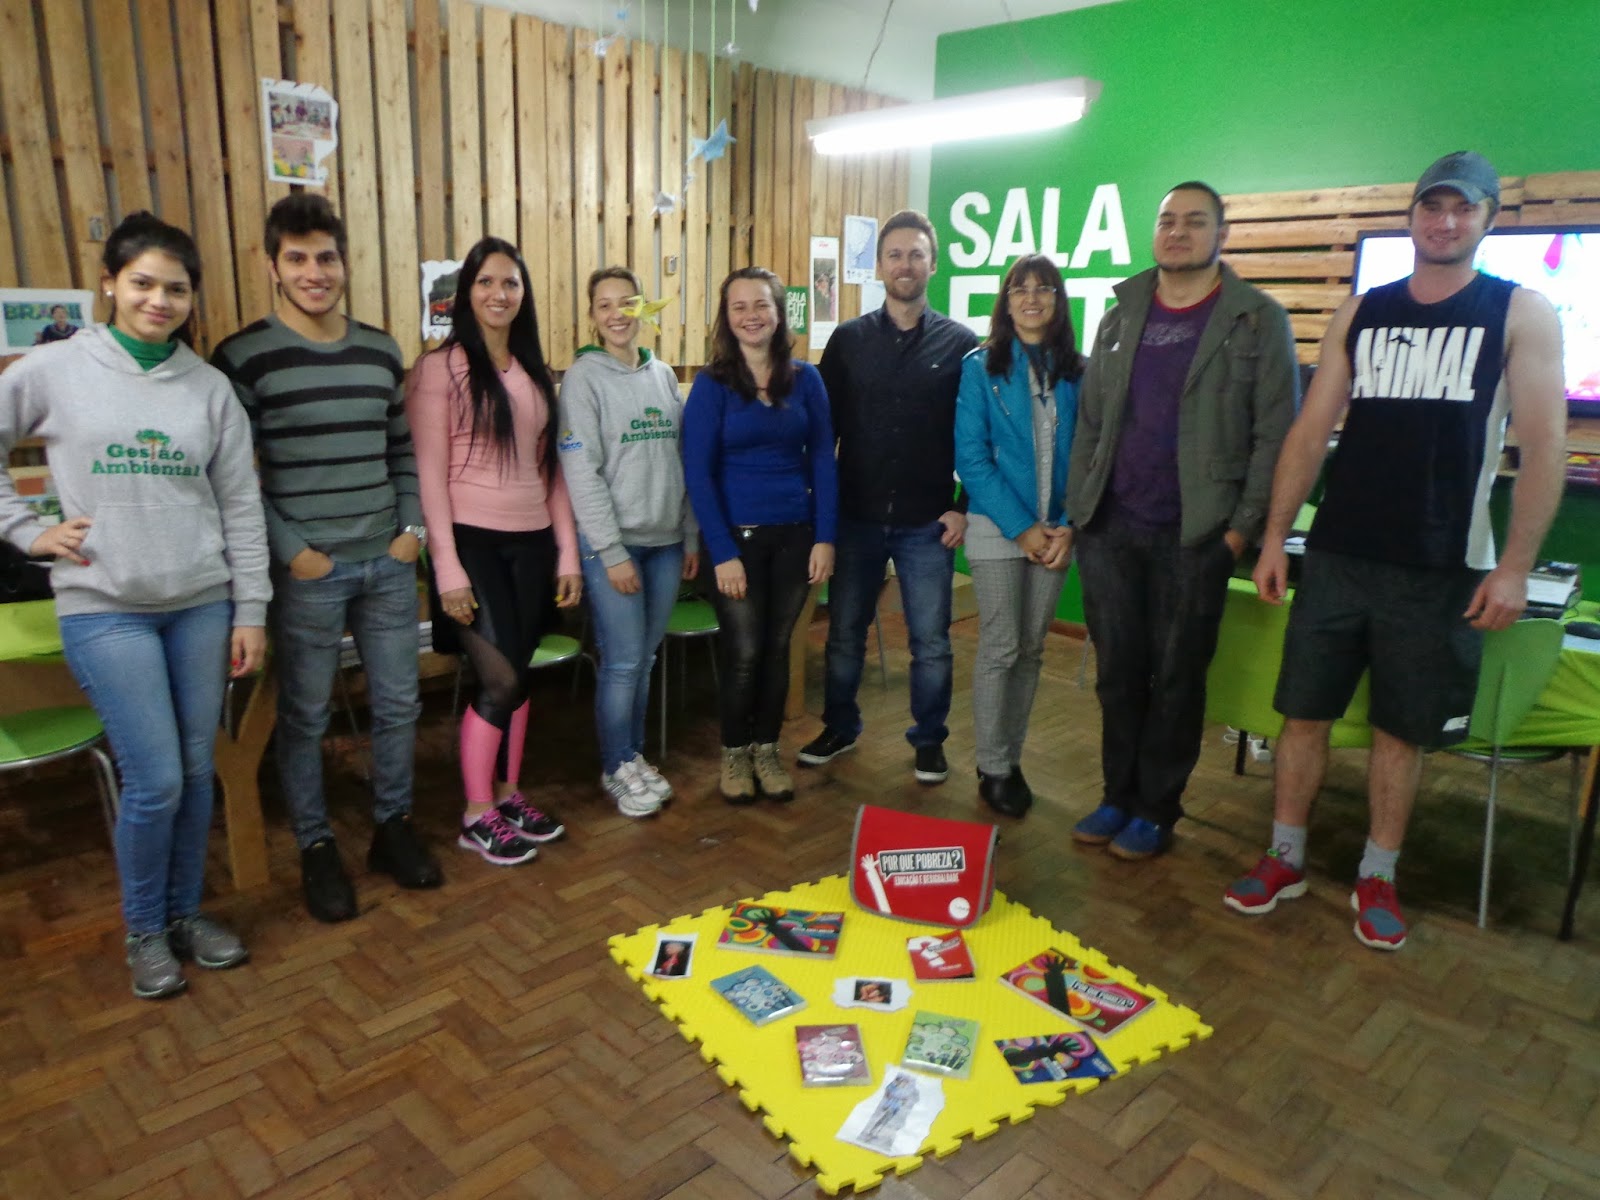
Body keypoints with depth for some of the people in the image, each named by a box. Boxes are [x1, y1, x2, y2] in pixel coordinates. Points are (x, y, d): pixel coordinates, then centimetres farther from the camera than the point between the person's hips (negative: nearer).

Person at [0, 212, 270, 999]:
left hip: (202, 604, 3)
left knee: (196, 772, 9)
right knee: (155, 781, -4)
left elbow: (241, 507, 5)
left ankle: (186, 912, 30)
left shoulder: (209, 387, 4)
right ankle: (144, 931, 21)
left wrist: (251, 611, 3)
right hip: (104, 609, -2)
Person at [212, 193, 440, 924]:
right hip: (307, 570, -4)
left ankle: (393, 827, 31)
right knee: (304, 716, 7)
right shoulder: (244, 358, -7)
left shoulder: (381, 352, 8)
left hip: (388, 563, 5)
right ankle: (316, 849, 25)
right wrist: (290, 552, -14)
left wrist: (413, 529, 3)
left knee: (398, 704, 12)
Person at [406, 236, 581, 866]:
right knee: (501, 679, -5)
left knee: (518, 676, 12)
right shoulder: (441, 367, -6)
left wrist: (568, 553, 8)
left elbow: (551, 470, 12)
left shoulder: (535, 372, 12)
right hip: (474, 541, -5)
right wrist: (447, 567, -15)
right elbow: (430, 473, -10)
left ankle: (509, 797, 27)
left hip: (532, 542, 6)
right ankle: (477, 816, 12)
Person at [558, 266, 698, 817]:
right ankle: (616, 769, 16)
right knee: (622, 662, -1)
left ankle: (634, 756, 27)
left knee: (645, 659, 12)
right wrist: (612, 552, -15)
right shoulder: (583, 377, -6)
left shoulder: (663, 375, 10)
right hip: (613, 544, -5)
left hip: (666, 542, 5)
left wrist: (691, 535, 10)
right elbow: (580, 472, -12)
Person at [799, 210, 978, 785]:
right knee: (844, 634, 12)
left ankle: (929, 739, 25)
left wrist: (965, 508, -5)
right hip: (855, 517, 2)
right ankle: (839, 727, 31)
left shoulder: (960, 343, 0)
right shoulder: (848, 339, 4)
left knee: (931, 642, 7)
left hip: (927, 523, -1)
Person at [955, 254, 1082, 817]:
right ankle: (993, 768, 12)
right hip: (997, 529, -3)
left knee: (1031, 649, 10)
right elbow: (971, 457, -8)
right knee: (1000, 649, -2)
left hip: (1054, 532, 3)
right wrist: (1021, 528, -14)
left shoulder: (1076, 371, 6)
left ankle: (1011, 758, 23)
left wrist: (1068, 527, -8)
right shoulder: (980, 367, -3)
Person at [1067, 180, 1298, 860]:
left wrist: (1244, 529, -11)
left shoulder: (1259, 321, -1)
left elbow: (1275, 435, -5)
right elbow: (1089, 422, 12)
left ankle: (1156, 810, 20)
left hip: (1194, 536, -4)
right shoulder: (1121, 317, 12)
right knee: (1117, 672, 10)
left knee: (1176, 678, 6)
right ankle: (1118, 797, 25)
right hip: (1110, 529, 4)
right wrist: (1077, 511, 4)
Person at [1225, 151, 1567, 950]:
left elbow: (1543, 446, -4)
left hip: (1440, 570, -2)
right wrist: (1275, 537, 2)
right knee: (1304, 710, 6)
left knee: (1402, 728, 7)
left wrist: (1514, 567, -10)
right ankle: (1284, 859, 21)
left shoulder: (1521, 314, 1)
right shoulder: (1361, 314, 9)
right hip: (1336, 556, 2)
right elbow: (1311, 430, 7)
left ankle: (1377, 878, 24)